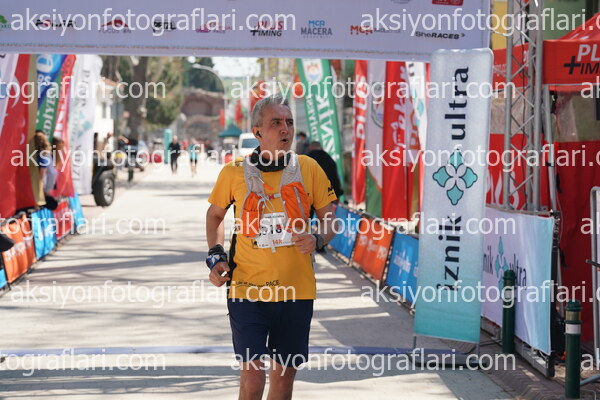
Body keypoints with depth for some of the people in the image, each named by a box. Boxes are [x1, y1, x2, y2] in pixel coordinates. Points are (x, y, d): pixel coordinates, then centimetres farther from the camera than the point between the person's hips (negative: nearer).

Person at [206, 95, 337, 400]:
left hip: (296, 290, 2)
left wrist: (317, 240, -12)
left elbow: (330, 220, 9)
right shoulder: (234, 172, -1)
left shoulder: (309, 169, 1)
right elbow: (215, 215, 17)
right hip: (247, 291, -2)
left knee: (285, 375, 10)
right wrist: (216, 256, 2)